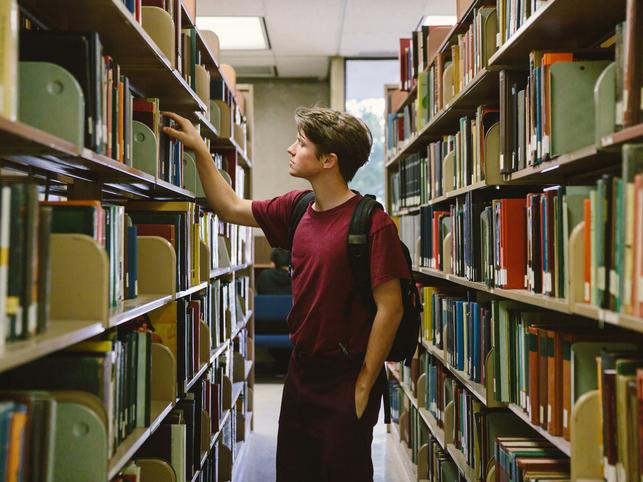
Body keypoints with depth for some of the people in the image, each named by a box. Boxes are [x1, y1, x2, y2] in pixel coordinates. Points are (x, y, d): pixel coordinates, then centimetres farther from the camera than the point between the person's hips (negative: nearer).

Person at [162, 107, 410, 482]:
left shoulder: (372, 223, -18)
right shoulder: (298, 207, 4)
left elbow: (390, 308, -18)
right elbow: (231, 208, 18)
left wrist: (364, 386, -14)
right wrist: (199, 150, 15)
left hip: (345, 381, -7)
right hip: (302, 369, 7)